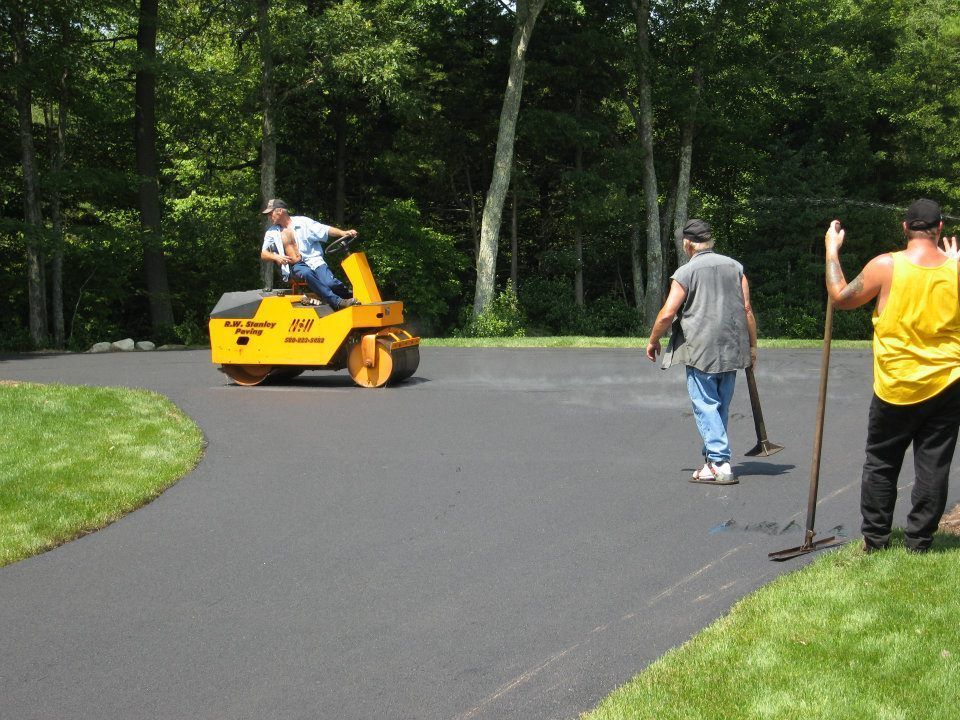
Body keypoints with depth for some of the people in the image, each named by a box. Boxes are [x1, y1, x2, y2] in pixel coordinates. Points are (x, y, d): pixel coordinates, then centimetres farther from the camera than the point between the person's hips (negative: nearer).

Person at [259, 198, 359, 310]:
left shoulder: (302, 222, 8)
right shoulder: (272, 232, 14)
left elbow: (325, 230, 3)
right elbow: (263, 254, 9)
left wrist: (343, 233, -13)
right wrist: (276, 257, -14)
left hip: (314, 261, 0)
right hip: (295, 266, 0)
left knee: (329, 283, -30)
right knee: (306, 273, -37)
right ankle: (337, 303, -43)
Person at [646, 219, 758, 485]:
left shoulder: (685, 272, -5)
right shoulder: (735, 267, 8)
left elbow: (667, 313, -7)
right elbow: (747, 310, 7)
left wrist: (653, 341, 8)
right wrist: (752, 346, 15)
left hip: (700, 350, -5)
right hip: (732, 349, 5)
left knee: (706, 406, -2)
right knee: (721, 406, 14)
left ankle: (720, 464, -9)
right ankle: (713, 456, 21)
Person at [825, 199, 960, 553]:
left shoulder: (886, 266, -13)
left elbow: (840, 298, -2)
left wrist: (832, 251, 9)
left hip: (895, 388, -1)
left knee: (881, 464, 13)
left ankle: (875, 538, 17)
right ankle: (918, 542, 12)